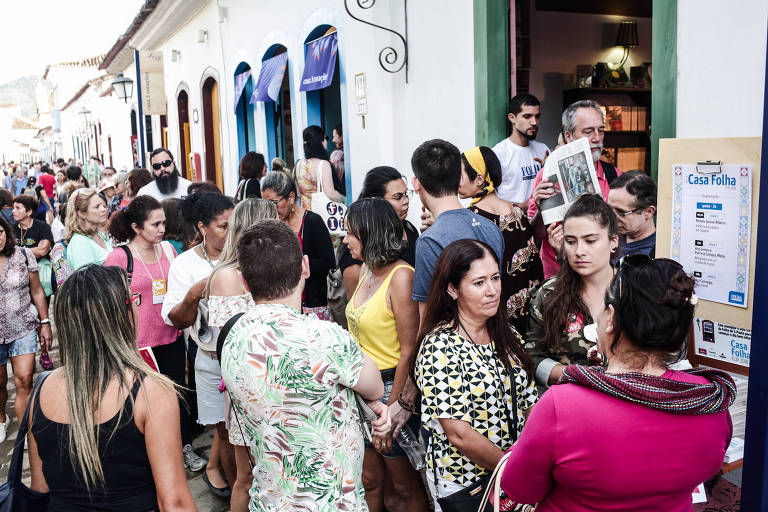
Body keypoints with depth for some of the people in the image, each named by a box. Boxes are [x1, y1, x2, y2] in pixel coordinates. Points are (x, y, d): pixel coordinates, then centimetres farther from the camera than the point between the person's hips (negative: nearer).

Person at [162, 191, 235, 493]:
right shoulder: (185, 264, -5)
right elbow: (178, 321, -7)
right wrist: (193, 295, -25)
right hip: (213, 357, -2)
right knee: (228, 428, 6)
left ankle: (213, 468, 44)